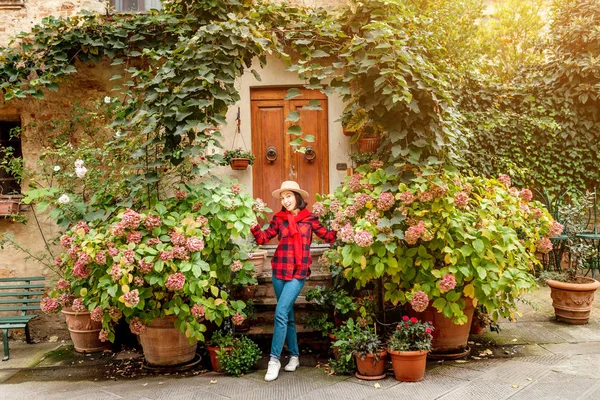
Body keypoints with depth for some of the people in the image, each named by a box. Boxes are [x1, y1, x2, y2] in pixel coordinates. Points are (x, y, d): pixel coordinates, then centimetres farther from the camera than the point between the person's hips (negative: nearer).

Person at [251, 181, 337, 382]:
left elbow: (329, 236, 1)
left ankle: (274, 359, -5)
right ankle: (294, 355, 25)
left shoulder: (309, 218, 2)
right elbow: (262, 238, 4)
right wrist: (253, 224, -11)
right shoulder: (278, 218, 7)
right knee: (287, 314, 11)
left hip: (298, 273, -3)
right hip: (279, 271, 4)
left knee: (281, 313, -13)